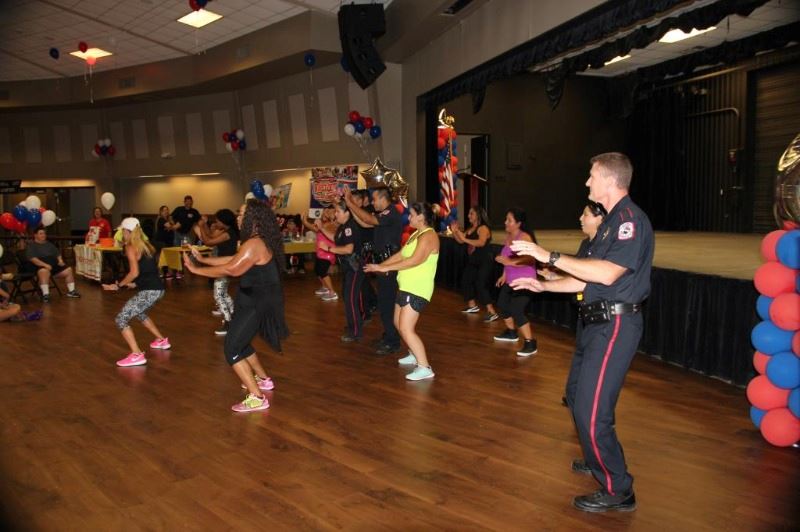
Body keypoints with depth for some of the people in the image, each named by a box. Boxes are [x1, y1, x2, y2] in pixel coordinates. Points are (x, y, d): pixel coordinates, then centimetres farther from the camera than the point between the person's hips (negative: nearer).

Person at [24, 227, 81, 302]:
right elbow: (32, 258, -13)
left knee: (68, 270, -11)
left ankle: (71, 291, 2)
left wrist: (60, 260, 2)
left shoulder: (49, 244, 24)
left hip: (54, 265, 7)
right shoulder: (31, 245, 2)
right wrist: (45, 265, -26)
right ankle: (45, 295, -42)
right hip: (40, 266, -7)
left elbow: (58, 254, 27)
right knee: (44, 271, -41)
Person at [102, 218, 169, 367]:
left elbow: (134, 272, -15)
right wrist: (135, 284, 27)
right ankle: (162, 340, 40)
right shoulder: (146, 245, 18)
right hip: (158, 288, 9)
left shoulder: (131, 247, -6)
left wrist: (118, 285, -6)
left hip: (149, 291, -9)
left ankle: (137, 355, -12)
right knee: (139, 313, 35)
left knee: (121, 319, -4)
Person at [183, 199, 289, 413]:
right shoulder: (259, 241, 11)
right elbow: (233, 260, 15)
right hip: (258, 301, 10)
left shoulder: (254, 244, -22)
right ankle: (263, 379, 38)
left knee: (232, 350, -7)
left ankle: (257, 398, -6)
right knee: (240, 342, 25)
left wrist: (195, 269, -12)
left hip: (258, 304, -10)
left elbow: (229, 269, -22)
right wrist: (203, 259, 14)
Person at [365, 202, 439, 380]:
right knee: (399, 323, 20)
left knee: (406, 329, -14)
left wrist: (386, 268, -25)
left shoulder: (428, 236, -16)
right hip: (407, 287, 10)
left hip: (417, 289, -10)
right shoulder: (416, 234, 15)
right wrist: (380, 265, 5)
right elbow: (401, 254, 14)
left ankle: (425, 368, -10)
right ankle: (415, 354, 36)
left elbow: (415, 260, -28)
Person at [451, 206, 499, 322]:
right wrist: (454, 232, -7)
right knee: (465, 281, 16)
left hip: (484, 262, -9)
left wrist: (465, 239, -35)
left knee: (480, 285, -17)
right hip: (472, 262, 9)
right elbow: (460, 241, 8)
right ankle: (472, 306, 33)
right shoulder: (470, 229, 11)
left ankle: (492, 312, -14)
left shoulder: (483, 228, -15)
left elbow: (481, 243, -31)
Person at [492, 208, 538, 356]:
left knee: (516, 311, -17)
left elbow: (530, 259, -32)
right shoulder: (508, 236, 6)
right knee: (502, 305, 21)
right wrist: (504, 275, 19)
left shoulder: (524, 237, -21)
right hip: (510, 281, 10)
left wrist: (510, 262, -37)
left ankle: (530, 344, -7)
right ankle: (511, 333, 42)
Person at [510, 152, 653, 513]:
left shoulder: (630, 219, -15)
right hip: (600, 322, 11)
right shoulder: (612, 220, 17)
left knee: (591, 411, -7)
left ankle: (617, 491, 10)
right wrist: (542, 285, 15)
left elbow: (607, 273, -28)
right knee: (580, 400, 22)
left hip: (615, 325, -11)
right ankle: (598, 459, 42)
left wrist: (550, 256, -24)